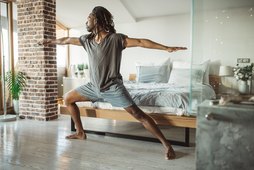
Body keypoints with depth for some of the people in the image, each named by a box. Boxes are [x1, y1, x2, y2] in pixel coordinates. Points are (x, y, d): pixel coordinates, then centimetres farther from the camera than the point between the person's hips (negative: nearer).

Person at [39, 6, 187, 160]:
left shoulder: (116, 38, -14)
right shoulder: (87, 39, 3)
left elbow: (140, 42, -21)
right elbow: (67, 40, 19)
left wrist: (167, 48, -28)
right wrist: (50, 41, 34)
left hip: (113, 87, -7)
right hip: (94, 86, 7)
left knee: (138, 114, -15)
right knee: (68, 98, 13)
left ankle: (167, 145, -9)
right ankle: (80, 133, 26)